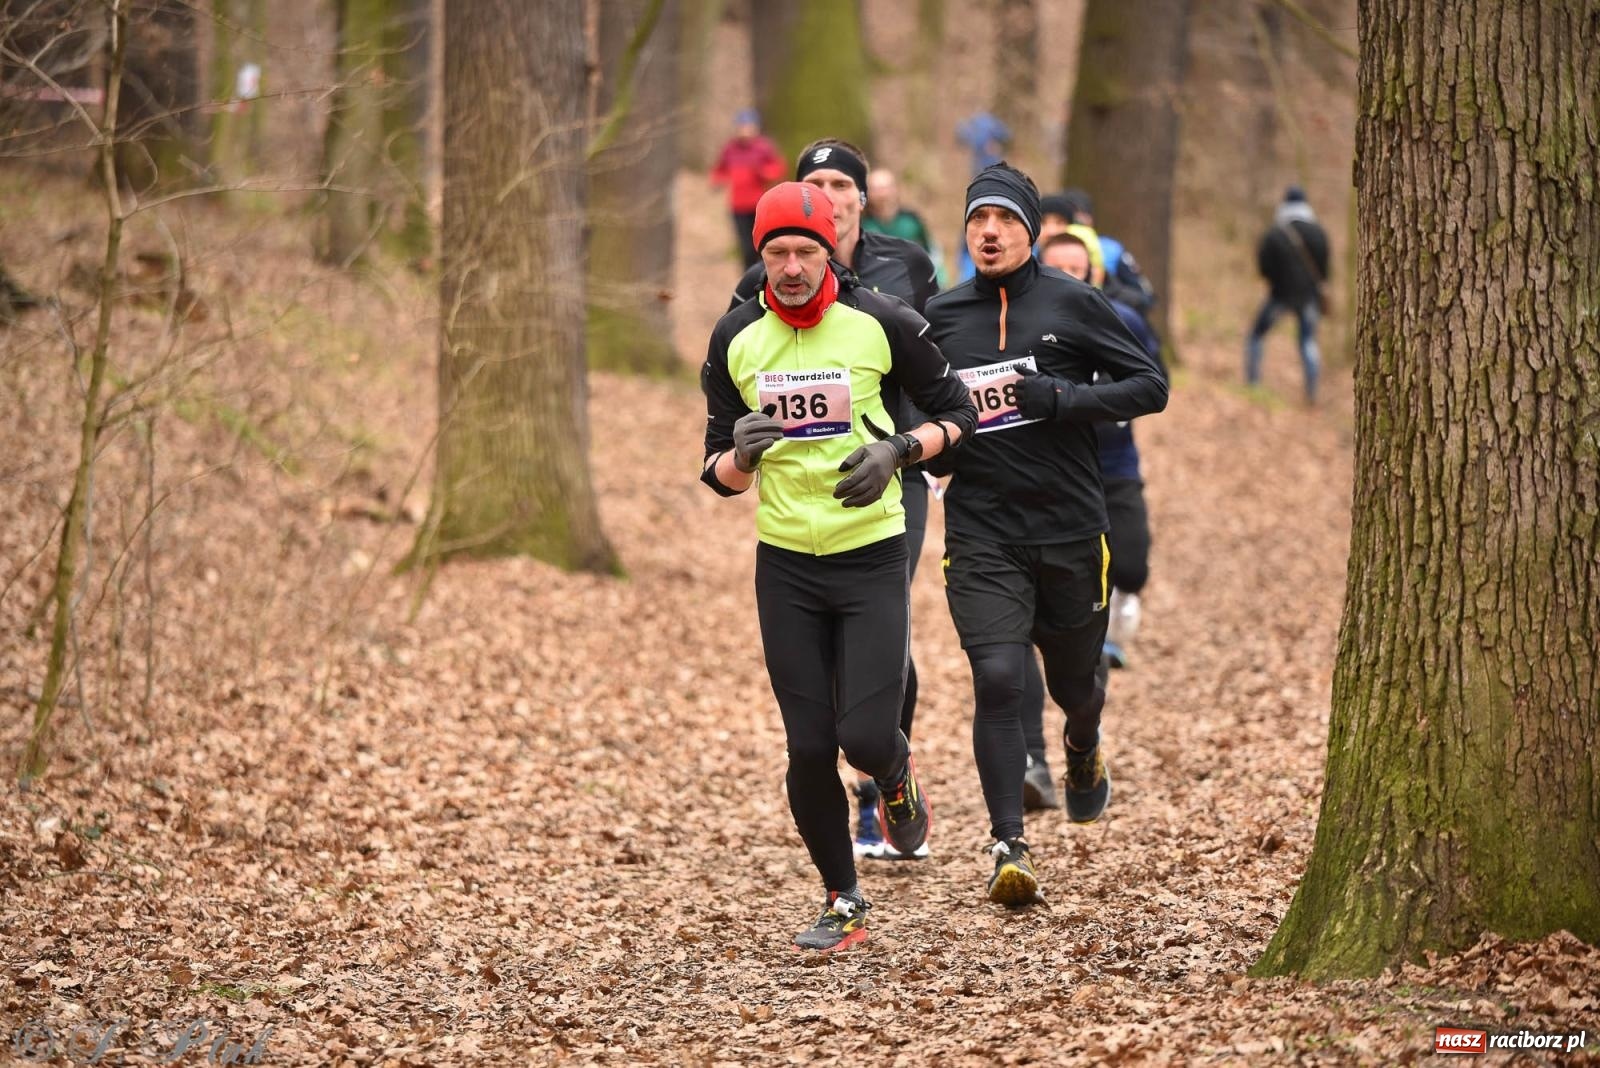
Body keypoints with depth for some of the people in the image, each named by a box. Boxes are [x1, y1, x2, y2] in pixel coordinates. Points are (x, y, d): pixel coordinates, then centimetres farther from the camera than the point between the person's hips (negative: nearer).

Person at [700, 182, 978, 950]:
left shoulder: (882, 323, -7)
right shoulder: (735, 339, 1)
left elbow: (957, 411, 4)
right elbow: (719, 473, 7)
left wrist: (900, 451, -15)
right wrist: (742, 454, -17)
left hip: (871, 558, -2)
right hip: (785, 565, 2)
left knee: (865, 738, -11)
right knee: (809, 749, 1)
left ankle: (895, 777, 27)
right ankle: (843, 902, 19)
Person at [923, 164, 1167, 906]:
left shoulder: (1071, 304, -2)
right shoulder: (940, 318, 6)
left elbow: (1150, 386, -2)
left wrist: (1066, 399, -16)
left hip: (1070, 529, 0)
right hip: (982, 536, 0)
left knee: (1073, 680, 15)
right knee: (997, 680, -16)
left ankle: (1084, 752, 51)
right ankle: (1009, 847, -13)